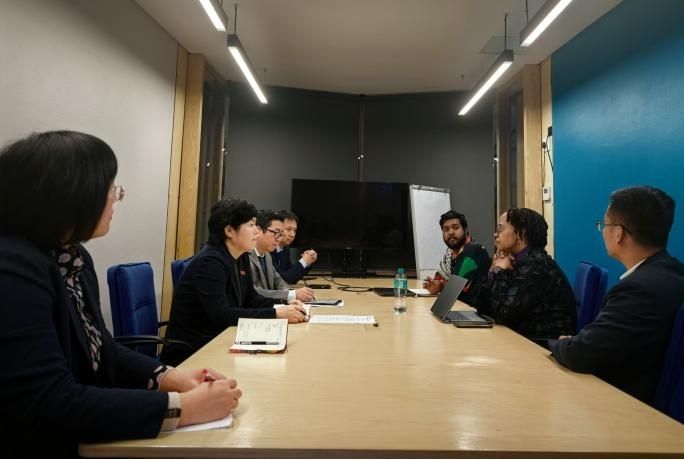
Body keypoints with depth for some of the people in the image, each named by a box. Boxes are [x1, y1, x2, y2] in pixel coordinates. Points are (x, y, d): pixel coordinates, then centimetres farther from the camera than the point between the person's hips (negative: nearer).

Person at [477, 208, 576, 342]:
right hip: (526, 338, 7)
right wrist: (495, 270, -8)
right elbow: (484, 309, 2)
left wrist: (499, 271, -13)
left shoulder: (536, 264, -19)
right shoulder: (518, 261, 5)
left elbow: (502, 315, -23)